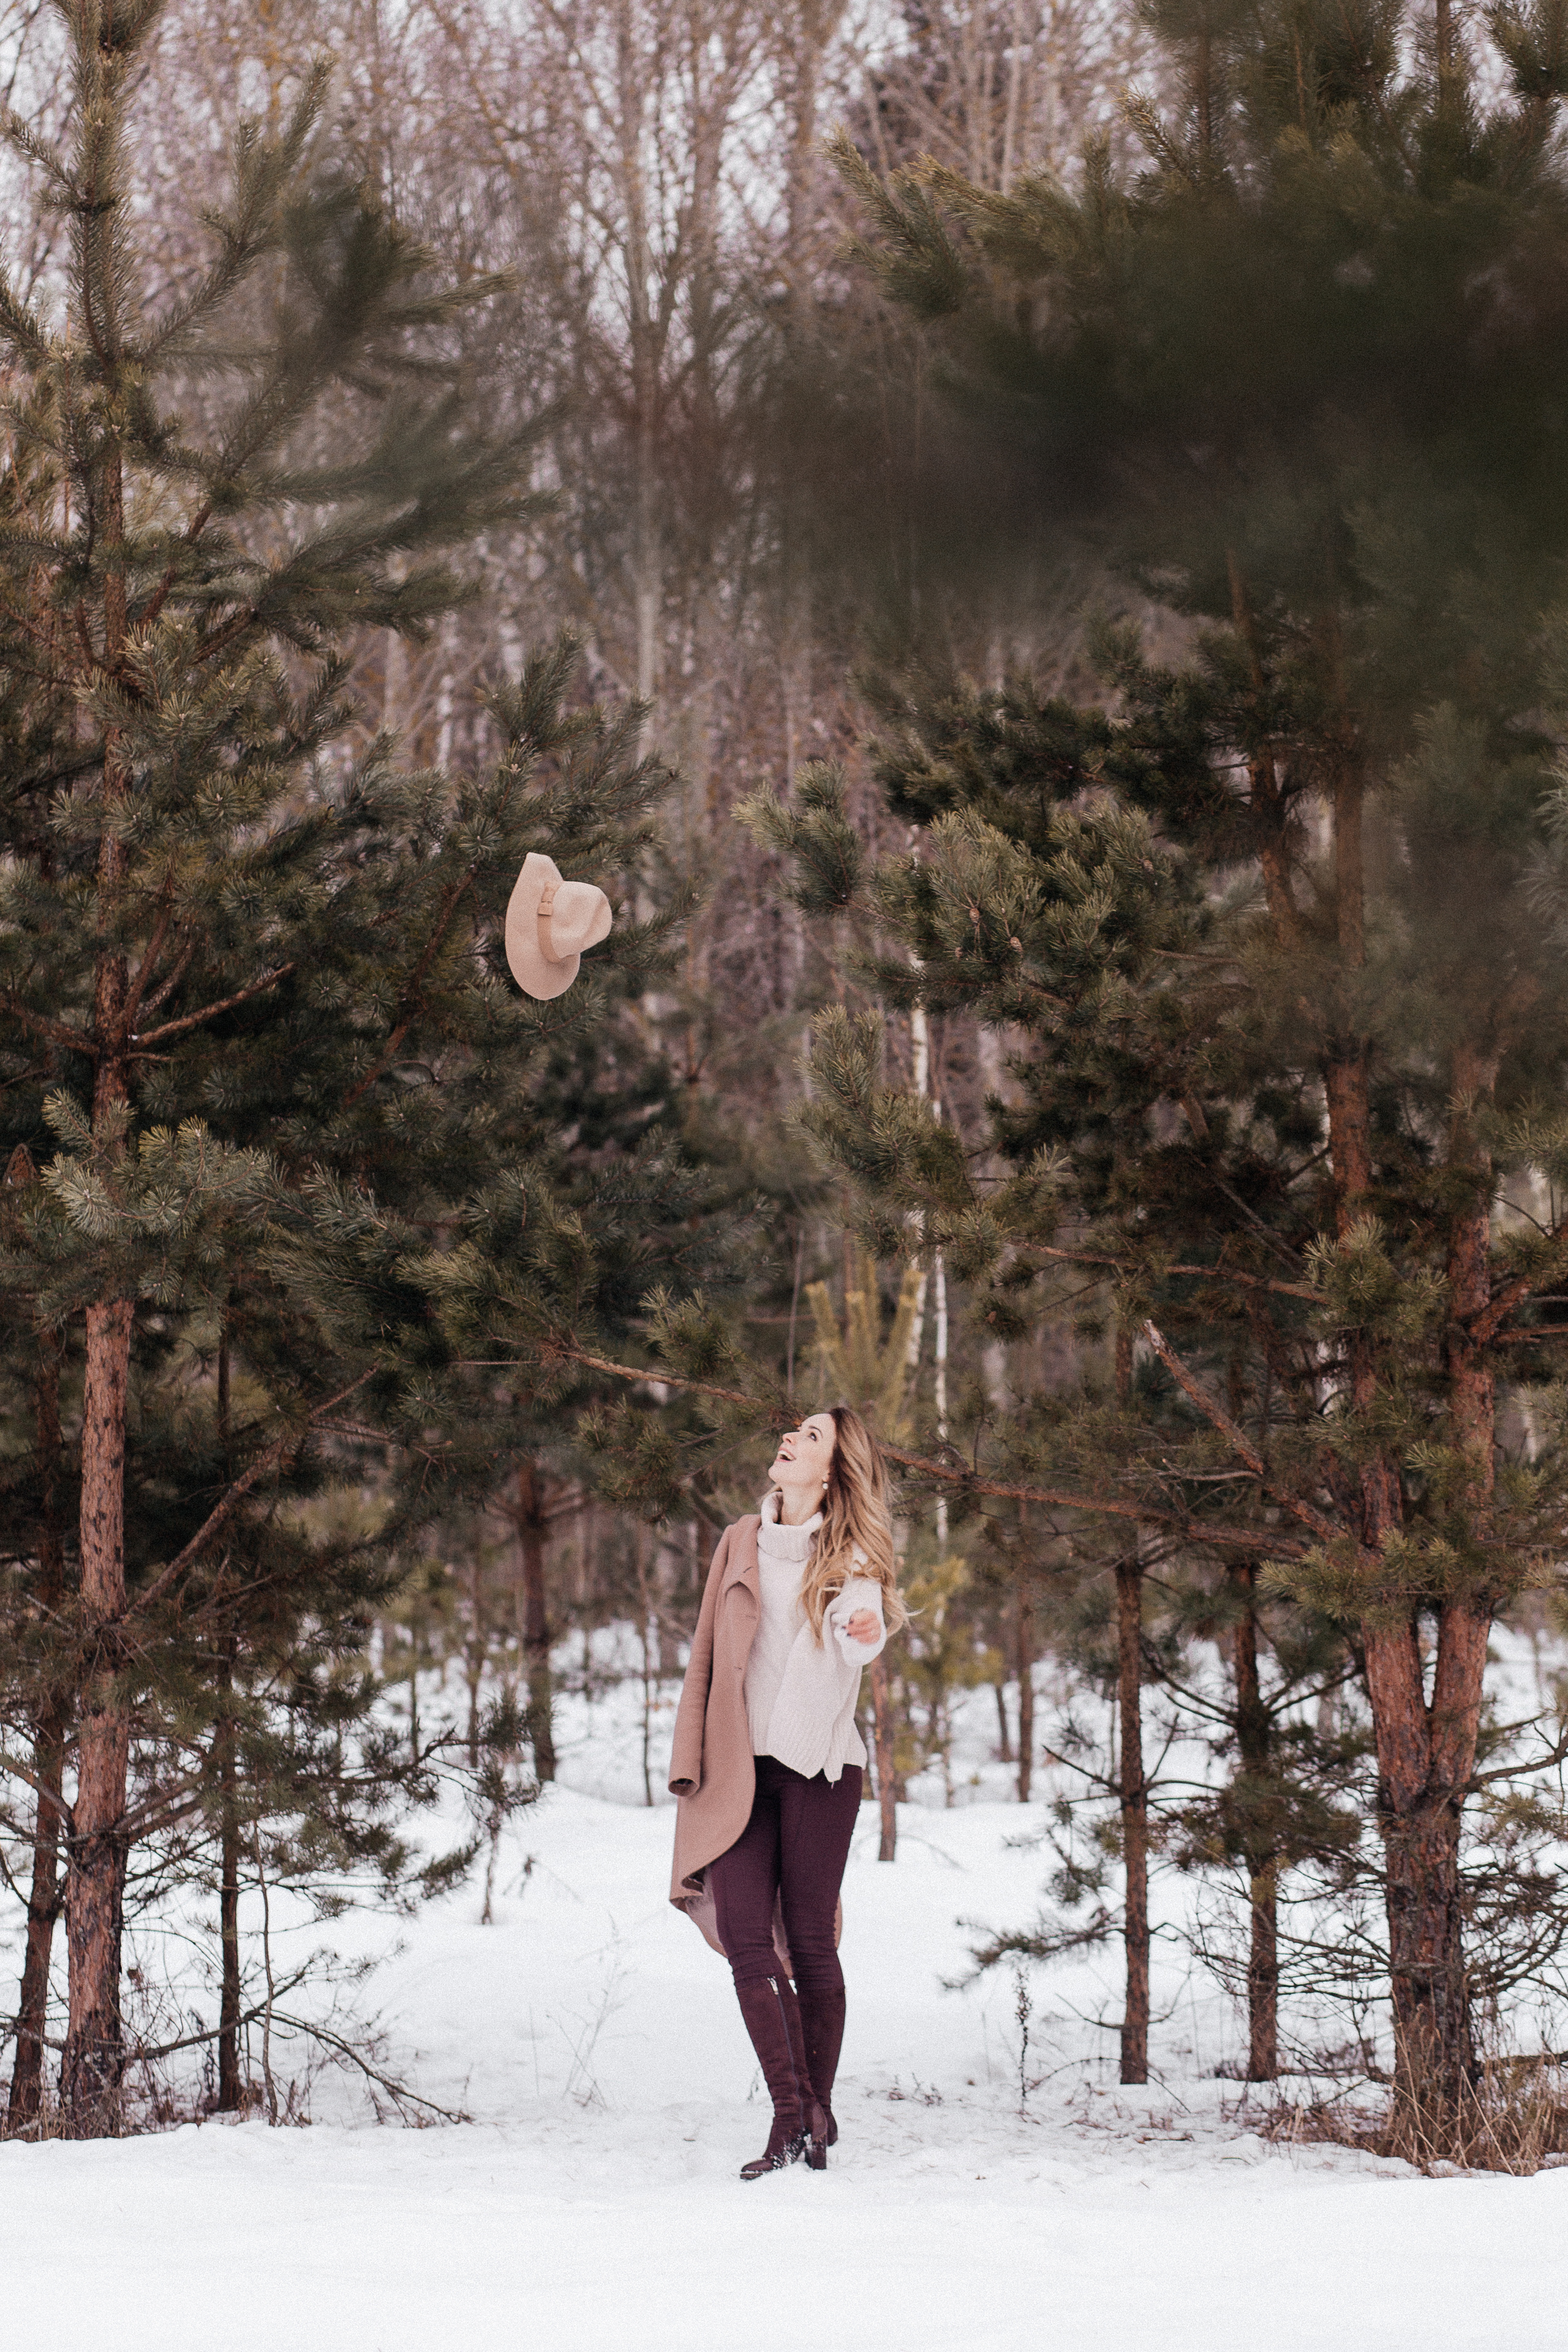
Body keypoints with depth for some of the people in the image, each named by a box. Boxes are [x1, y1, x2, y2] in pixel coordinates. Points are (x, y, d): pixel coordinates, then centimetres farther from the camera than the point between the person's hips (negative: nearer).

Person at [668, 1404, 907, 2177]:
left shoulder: (849, 1555, 3)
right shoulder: (742, 1541, 13)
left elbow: (858, 1622, -18)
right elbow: (706, 1657, 16)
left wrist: (861, 1631, -43)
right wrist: (690, 1764, 8)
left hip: (817, 1765, -3)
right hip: (739, 1767, 3)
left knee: (810, 1944, -2)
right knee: (746, 1938, -11)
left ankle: (813, 2114, 9)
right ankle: (794, 2115, -12)